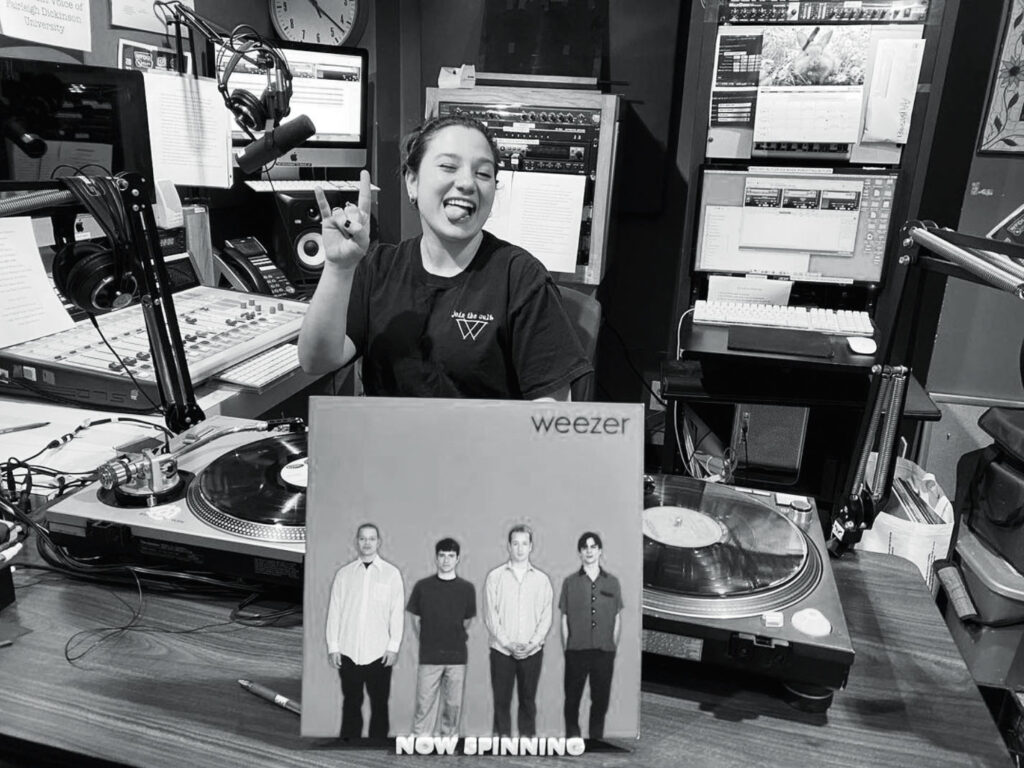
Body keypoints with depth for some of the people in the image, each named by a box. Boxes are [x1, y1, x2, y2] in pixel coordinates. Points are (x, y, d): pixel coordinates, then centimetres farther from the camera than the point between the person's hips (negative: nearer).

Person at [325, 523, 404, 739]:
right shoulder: (343, 573, 4)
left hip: (379, 653, -1)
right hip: (348, 652, 1)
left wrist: (394, 647, -5)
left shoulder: (391, 573, 0)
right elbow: (334, 611, 5)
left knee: (379, 705, 6)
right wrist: (333, 647, 1)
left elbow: (397, 612, 0)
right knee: (351, 704, 10)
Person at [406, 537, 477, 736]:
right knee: (424, 704, 1)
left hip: (457, 656, 1)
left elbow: (467, 621, 12)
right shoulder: (422, 586, 0)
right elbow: (416, 619, 8)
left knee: (453, 704, 7)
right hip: (429, 657, -1)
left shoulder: (467, 588, 1)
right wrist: (427, 642, 10)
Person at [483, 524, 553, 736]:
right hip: (501, 650, -1)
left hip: (532, 651, 1)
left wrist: (533, 643, -9)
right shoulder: (495, 576, 2)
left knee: (528, 700, 7)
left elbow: (546, 616, 2)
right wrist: (508, 643, -10)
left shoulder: (542, 579, 6)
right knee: (501, 701, 3)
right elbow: (490, 615, -2)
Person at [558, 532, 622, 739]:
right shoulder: (570, 582, 3)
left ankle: (596, 741, 24)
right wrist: (566, 648, 0)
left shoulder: (612, 582, 6)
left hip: (604, 651, 1)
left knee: (601, 699, 8)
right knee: (572, 697, 4)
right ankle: (572, 736, 19)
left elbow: (617, 619, 9)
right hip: (576, 651, -1)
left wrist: (614, 647, 4)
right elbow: (564, 619, 4)